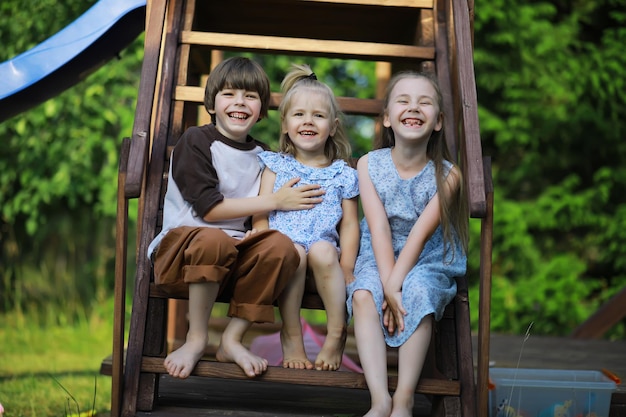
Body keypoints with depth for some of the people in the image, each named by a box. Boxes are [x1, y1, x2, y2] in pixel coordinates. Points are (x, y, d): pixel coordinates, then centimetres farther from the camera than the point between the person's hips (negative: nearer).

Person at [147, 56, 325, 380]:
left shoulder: (261, 155, 15)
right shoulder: (195, 142, -2)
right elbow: (209, 208, -12)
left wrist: (261, 229, -7)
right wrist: (275, 201, -10)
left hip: (236, 255, 5)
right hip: (181, 247, -5)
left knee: (281, 246, -25)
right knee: (214, 240, -38)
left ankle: (232, 339, -17)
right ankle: (196, 338, -18)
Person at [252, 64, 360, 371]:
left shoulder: (342, 174, 14)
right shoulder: (276, 166, 14)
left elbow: (349, 224, 8)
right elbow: (260, 215, 5)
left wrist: (345, 269, -5)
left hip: (325, 249, 0)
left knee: (322, 252, -34)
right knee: (294, 252, -34)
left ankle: (337, 334, -19)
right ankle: (291, 336, -19)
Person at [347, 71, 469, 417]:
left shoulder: (447, 175, -9)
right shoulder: (369, 165, -6)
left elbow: (421, 233, -17)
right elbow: (379, 228, -14)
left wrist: (396, 283, -26)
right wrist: (388, 287, -24)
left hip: (428, 261, -1)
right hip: (378, 258, 1)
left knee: (418, 293, -32)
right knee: (363, 295, -28)